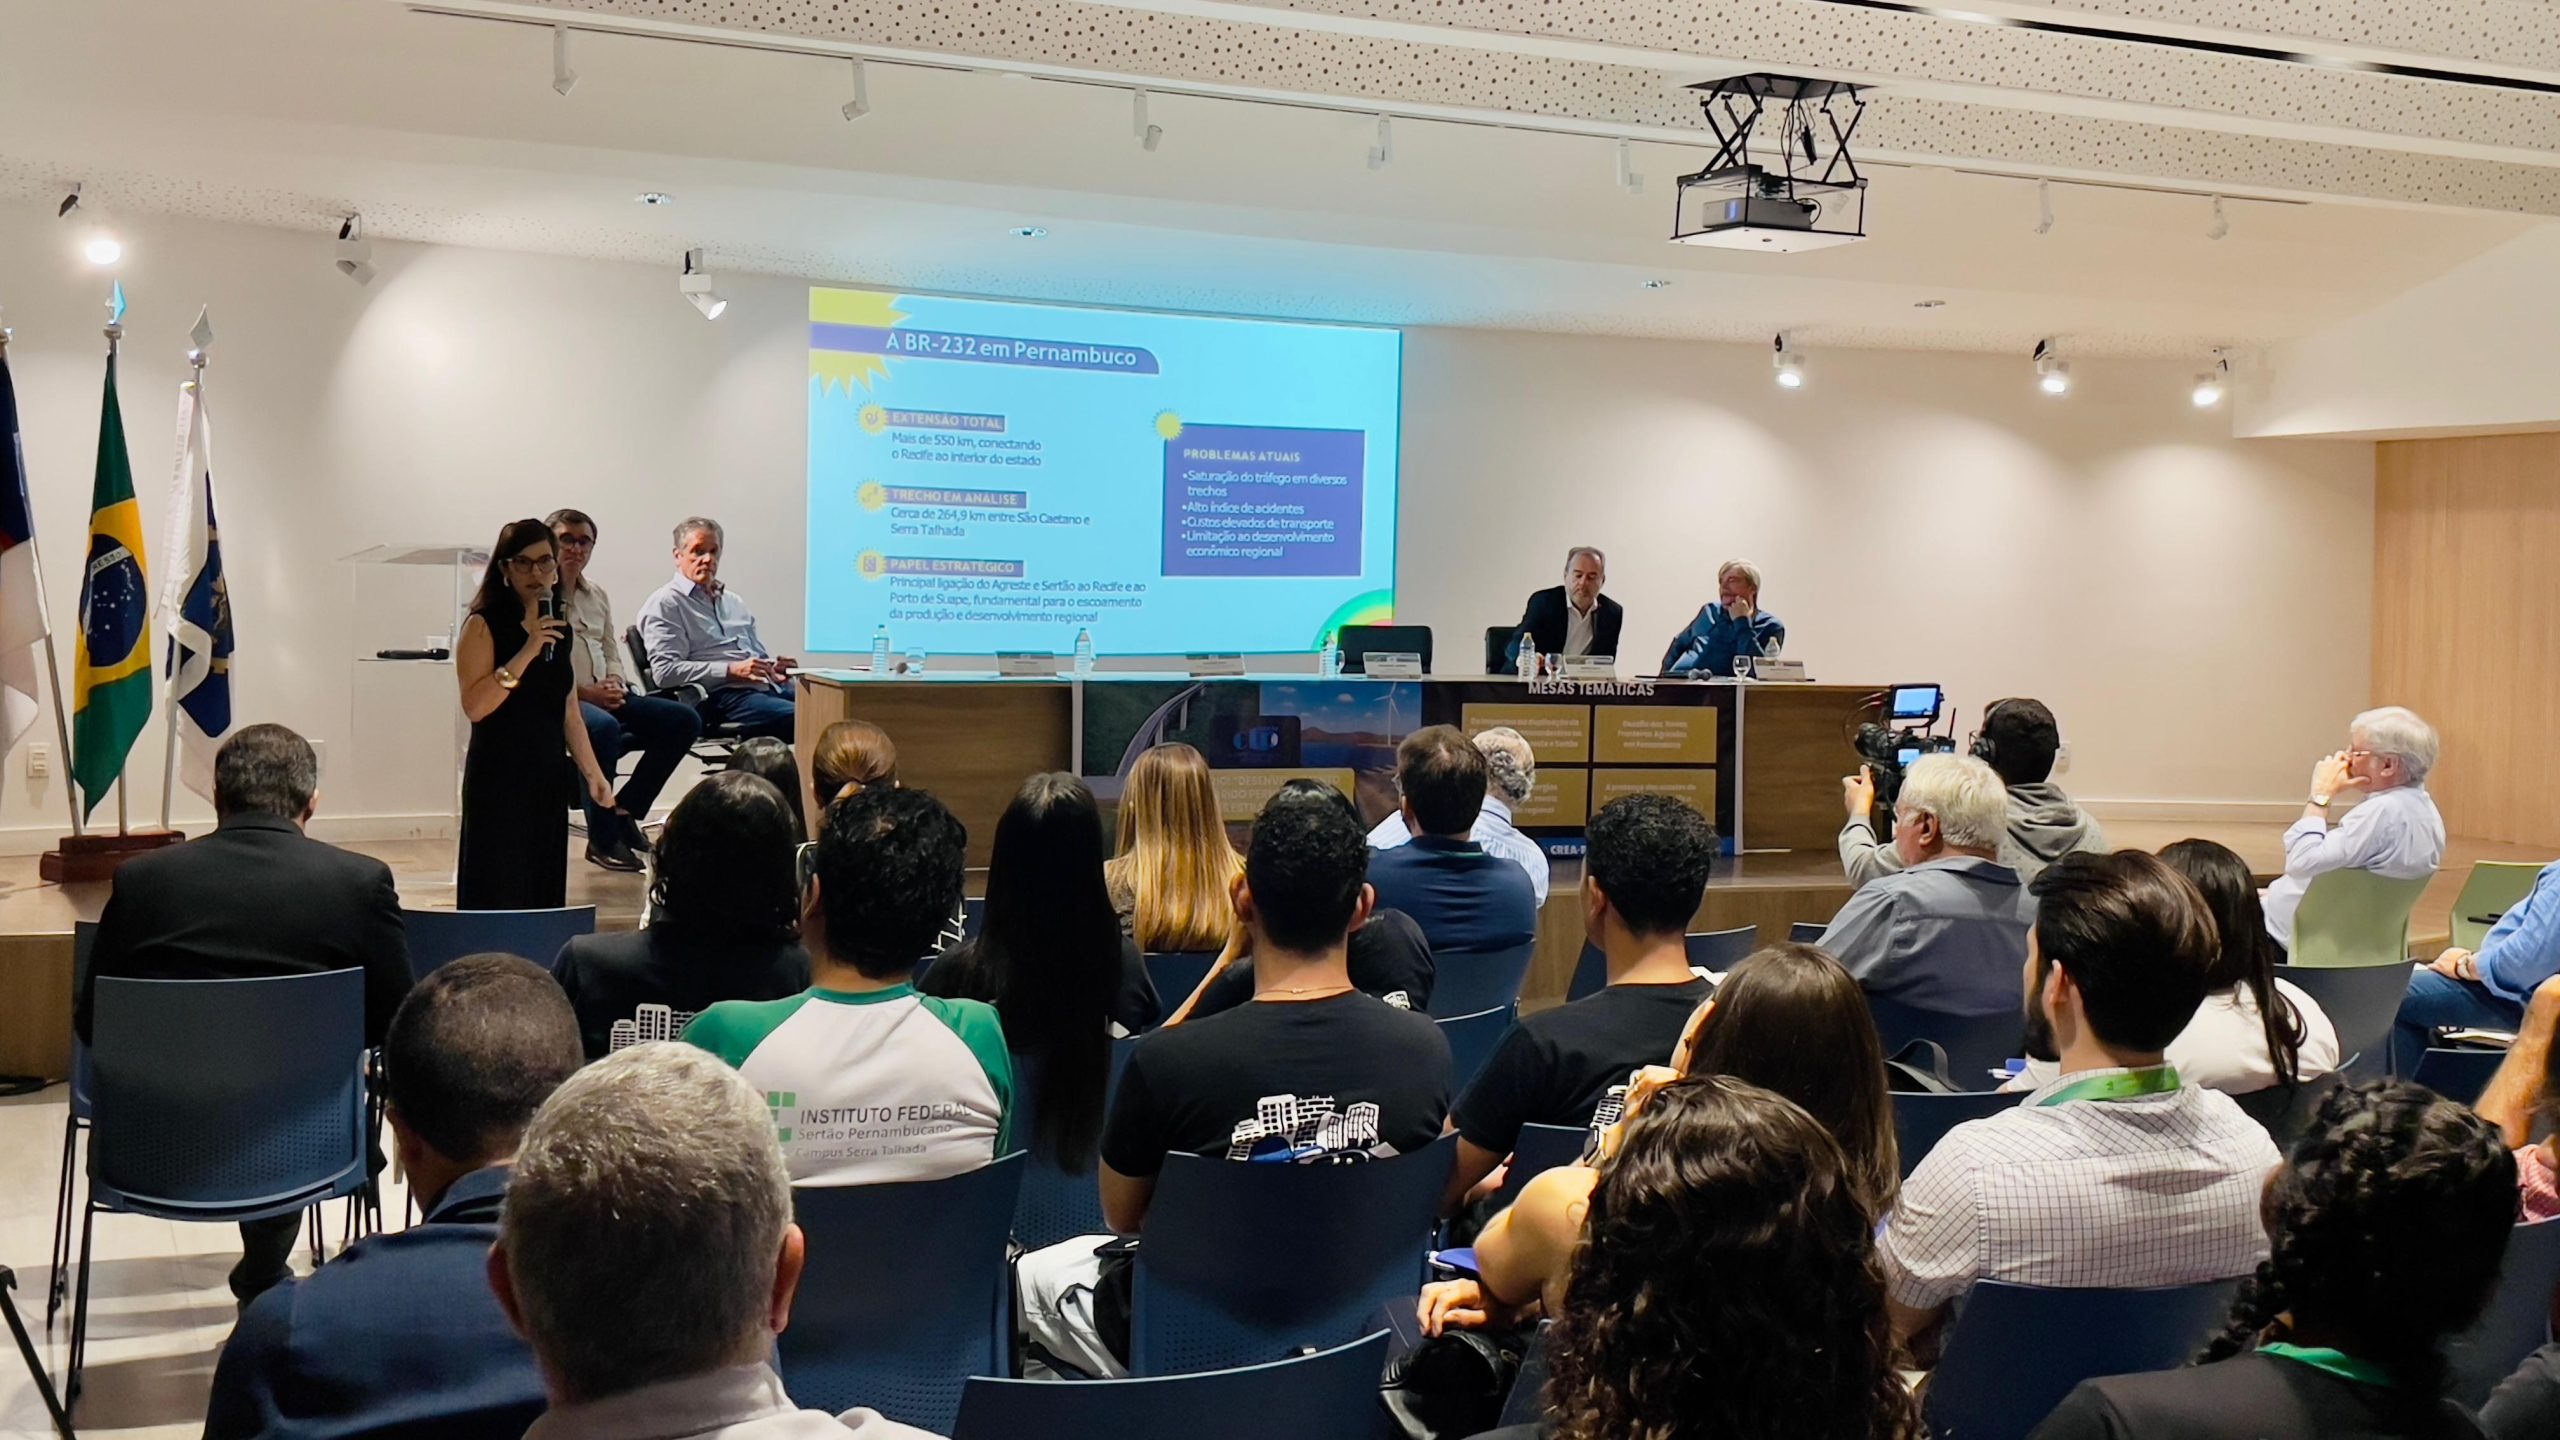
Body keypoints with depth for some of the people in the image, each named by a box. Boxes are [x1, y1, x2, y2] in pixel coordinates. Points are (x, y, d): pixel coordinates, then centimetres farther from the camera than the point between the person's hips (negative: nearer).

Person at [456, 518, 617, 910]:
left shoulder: (559, 625, 13)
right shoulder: (483, 624, -7)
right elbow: (475, 705, -19)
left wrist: (593, 773, 16)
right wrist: (527, 652, -22)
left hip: (548, 775, 7)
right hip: (498, 778, -6)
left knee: (545, 894, 7)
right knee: (498, 897, -7)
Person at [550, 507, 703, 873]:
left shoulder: (597, 596, 20)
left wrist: (614, 684, 0)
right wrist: (584, 692, -18)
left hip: (603, 695, 8)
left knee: (684, 719, -9)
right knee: (604, 727, -39)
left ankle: (625, 809, -4)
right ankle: (603, 839, -24)